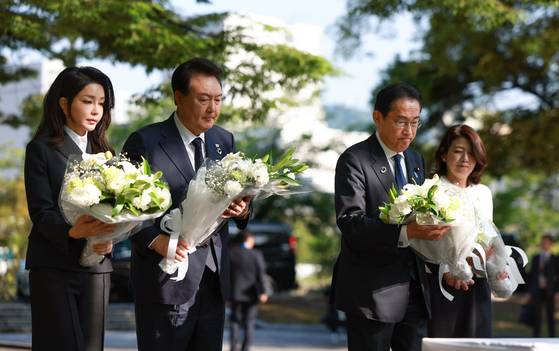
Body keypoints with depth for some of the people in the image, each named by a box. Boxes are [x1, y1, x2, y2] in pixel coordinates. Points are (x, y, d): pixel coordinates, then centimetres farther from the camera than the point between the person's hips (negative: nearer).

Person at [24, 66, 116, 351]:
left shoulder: (103, 153, 16)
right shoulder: (41, 149, 0)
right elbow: (41, 211, -9)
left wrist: (109, 239, -12)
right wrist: (73, 231, -28)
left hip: (96, 266, 5)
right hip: (53, 266, -4)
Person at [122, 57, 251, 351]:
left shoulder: (224, 141, 11)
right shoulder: (145, 142, -6)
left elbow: (237, 196, 13)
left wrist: (241, 210, -10)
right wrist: (155, 240, -24)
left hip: (213, 280, 5)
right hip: (166, 277, -5)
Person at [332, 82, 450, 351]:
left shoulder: (416, 161, 16)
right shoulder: (354, 160, -8)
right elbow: (350, 221, -19)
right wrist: (405, 232, -31)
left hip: (414, 289, 7)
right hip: (372, 291, -7)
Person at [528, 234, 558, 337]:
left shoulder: (554, 259, 2)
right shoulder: (536, 258, 11)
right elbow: (531, 275, 11)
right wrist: (530, 290, 6)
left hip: (549, 291, -2)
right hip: (537, 291, 2)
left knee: (550, 316, 3)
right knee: (537, 316, 1)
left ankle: (552, 338, 9)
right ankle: (536, 337, 5)